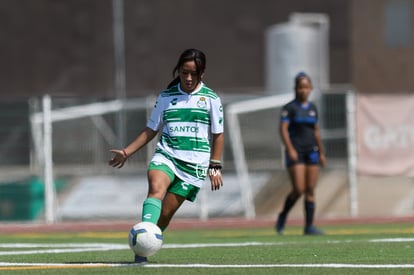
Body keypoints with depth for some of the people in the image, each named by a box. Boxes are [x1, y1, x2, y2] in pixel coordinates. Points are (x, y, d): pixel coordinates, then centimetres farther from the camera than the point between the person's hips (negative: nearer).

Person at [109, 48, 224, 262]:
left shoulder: (210, 99, 3)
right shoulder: (166, 97, 9)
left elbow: (218, 134, 6)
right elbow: (151, 130, 15)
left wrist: (215, 167, 0)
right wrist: (127, 152, 9)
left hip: (194, 164, -1)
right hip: (166, 155, 1)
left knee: (165, 213, -7)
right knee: (156, 188, -31)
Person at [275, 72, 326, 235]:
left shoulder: (312, 108, 13)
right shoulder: (289, 108, -4)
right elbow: (283, 129, -11)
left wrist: (321, 153, 18)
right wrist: (290, 149, -21)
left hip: (311, 152, 5)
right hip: (295, 153, -5)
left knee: (310, 191, 1)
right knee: (298, 190, -12)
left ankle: (309, 226, 2)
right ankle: (282, 216, 11)